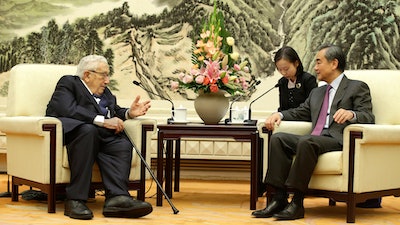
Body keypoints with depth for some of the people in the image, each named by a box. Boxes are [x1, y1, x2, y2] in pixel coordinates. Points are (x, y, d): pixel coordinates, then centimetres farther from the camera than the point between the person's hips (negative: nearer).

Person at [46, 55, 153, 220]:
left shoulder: (104, 92, 31)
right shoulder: (68, 83, 6)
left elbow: (115, 111, 29)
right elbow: (69, 110, -12)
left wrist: (129, 113, 5)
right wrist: (102, 121, -18)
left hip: (100, 138, 6)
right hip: (71, 131, -6)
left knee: (123, 144, -23)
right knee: (89, 130, -37)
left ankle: (117, 197, -45)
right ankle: (76, 200, -38)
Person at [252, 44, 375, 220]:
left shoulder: (357, 88, 8)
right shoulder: (317, 92, 31)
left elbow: (369, 117, -5)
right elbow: (300, 113, 32)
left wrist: (351, 114, -28)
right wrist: (279, 115, 10)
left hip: (339, 140, -7)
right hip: (314, 139, 7)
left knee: (307, 142, -35)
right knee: (278, 138, -16)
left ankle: (297, 203, -32)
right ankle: (279, 198, -22)